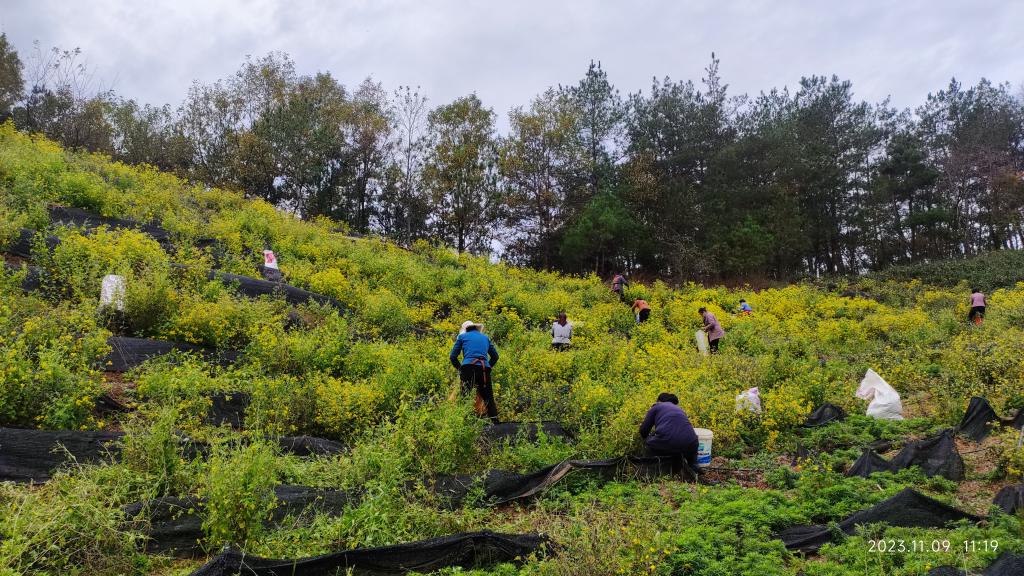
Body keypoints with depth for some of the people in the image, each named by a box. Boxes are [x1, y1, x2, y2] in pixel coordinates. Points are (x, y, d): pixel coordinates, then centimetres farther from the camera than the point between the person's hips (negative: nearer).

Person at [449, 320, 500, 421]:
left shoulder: (462, 336, 17)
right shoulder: (485, 337, 26)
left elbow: (452, 356, 12)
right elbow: (495, 356, 26)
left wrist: (460, 368, 21)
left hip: (468, 368, -3)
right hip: (484, 369, 3)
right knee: (488, 398, 10)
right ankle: (495, 421, 6)